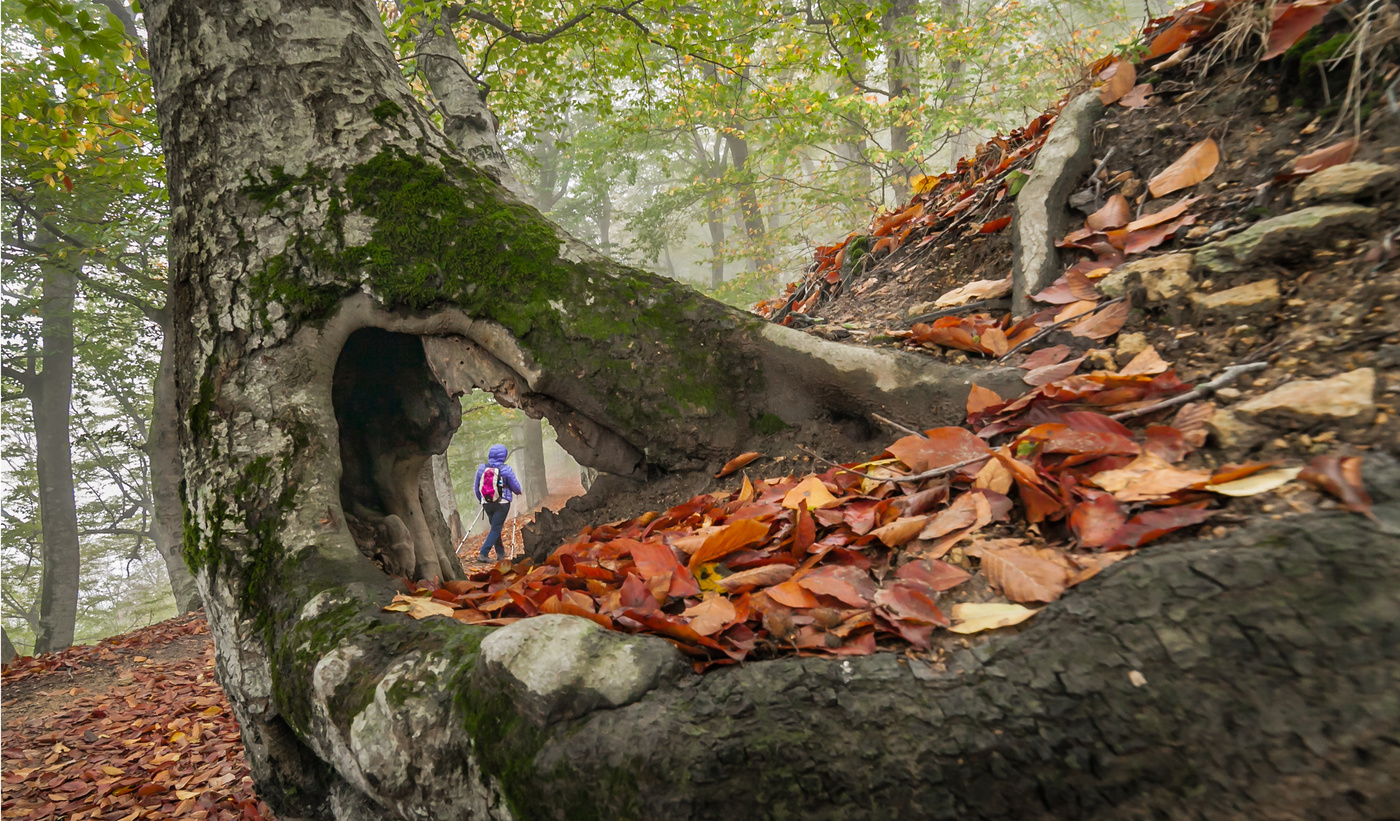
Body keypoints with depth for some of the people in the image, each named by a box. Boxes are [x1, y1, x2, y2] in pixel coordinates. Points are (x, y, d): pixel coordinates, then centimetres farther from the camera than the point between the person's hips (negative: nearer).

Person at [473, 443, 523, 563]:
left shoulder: (481, 468, -1)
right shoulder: (506, 470, -13)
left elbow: (476, 488, 8)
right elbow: (515, 486, -3)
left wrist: (481, 500, 25)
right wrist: (519, 491, 20)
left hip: (487, 504, 5)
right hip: (502, 503, -5)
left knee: (495, 527, 21)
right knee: (496, 529, 0)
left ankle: (500, 552, 32)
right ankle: (483, 554, -11)